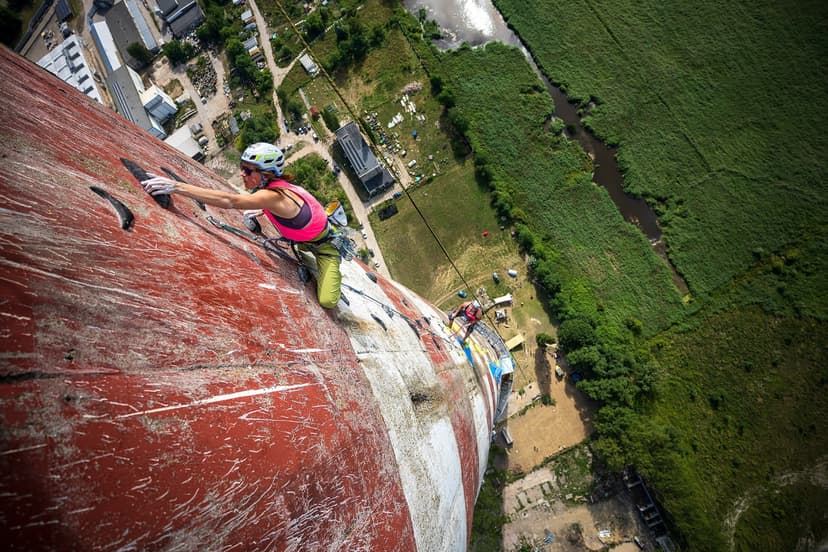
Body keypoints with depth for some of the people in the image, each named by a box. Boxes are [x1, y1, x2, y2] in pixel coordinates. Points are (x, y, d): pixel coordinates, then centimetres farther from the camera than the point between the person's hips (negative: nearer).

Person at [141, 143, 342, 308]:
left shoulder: (273, 196, -37)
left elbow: (229, 201, -49)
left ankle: (335, 272, 14)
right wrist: (263, 210, 2)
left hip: (324, 243, -8)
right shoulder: (274, 184, -10)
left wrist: (176, 186, -54)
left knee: (327, 302, -15)